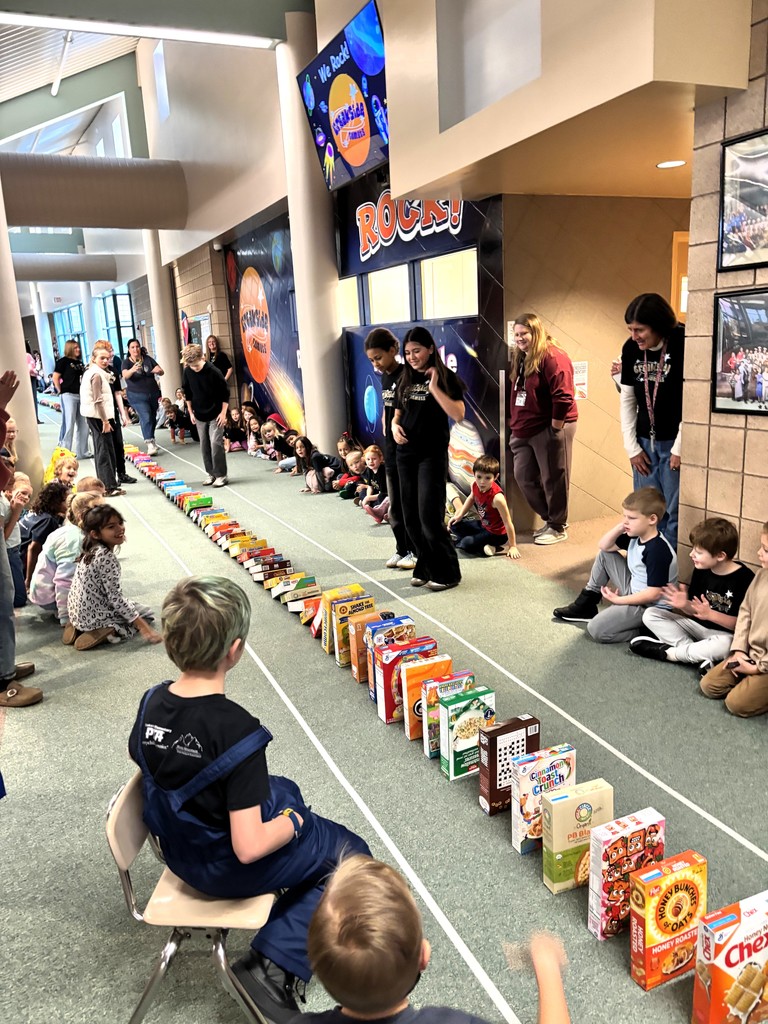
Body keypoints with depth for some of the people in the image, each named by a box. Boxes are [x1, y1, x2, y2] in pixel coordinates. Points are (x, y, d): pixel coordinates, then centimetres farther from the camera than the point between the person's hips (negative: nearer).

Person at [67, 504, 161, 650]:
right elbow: (115, 597, -22)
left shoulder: (91, 551, 5)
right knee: (146, 614, 8)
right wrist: (142, 626, -19)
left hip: (78, 613, 8)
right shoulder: (107, 557, -22)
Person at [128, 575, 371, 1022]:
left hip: (180, 850, 7)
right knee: (351, 852, 12)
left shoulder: (153, 701, -13)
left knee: (284, 788, 30)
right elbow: (250, 847, -32)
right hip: (228, 868, -7)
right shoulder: (237, 729, -34)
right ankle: (273, 965, 4)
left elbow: (140, 756, 10)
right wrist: (291, 823, -12)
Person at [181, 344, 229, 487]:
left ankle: (221, 474, -1)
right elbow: (187, 393, 9)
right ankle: (210, 473, 19)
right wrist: (191, 412, 8)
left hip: (216, 414, -5)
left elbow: (225, 392, -10)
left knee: (216, 443, -9)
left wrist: (223, 412, -11)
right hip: (199, 415, 5)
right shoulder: (187, 372, -6)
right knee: (204, 445, 8)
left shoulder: (213, 371, -18)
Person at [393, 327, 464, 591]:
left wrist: (434, 387, -18)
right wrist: (395, 426, -2)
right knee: (411, 518, 8)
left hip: (432, 454, -6)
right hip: (406, 454, 6)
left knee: (429, 517, -10)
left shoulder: (445, 377, -4)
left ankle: (448, 573, 5)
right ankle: (425, 568, 22)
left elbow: (458, 414, -17)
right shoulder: (405, 380, 12)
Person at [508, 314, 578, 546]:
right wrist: (515, 421, 17)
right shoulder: (520, 358, 14)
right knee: (523, 476, 11)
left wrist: (555, 429, -19)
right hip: (524, 431, 9)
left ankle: (558, 527, 15)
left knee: (553, 479, 1)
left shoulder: (552, 357, -14)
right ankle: (550, 519, 27)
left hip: (549, 428, -9)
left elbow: (563, 396, -20)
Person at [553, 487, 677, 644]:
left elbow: (654, 594, -29)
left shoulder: (657, 550, -29)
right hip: (634, 591, 9)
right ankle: (587, 604, 18)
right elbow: (603, 545, 7)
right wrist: (619, 527, -11)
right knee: (604, 554, 11)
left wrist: (618, 600, -19)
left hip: (650, 606, -9)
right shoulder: (636, 536, -2)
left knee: (596, 630, -19)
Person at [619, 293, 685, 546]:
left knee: (675, 513, -2)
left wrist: (680, 448, -14)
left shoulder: (682, 345, -15)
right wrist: (632, 447, 3)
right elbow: (627, 399, 6)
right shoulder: (631, 348, 0)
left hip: (675, 442, -5)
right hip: (645, 442, 5)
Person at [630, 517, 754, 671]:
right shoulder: (701, 570, -2)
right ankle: (698, 654, -21)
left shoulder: (745, 578, -19)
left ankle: (666, 652, -18)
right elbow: (694, 611, 4)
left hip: (724, 633, -6)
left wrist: (710, 614, -29)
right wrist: (685, 605, -18)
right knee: (650, 614, -6)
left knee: (724, 645, -42)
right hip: (697, 624, 6)